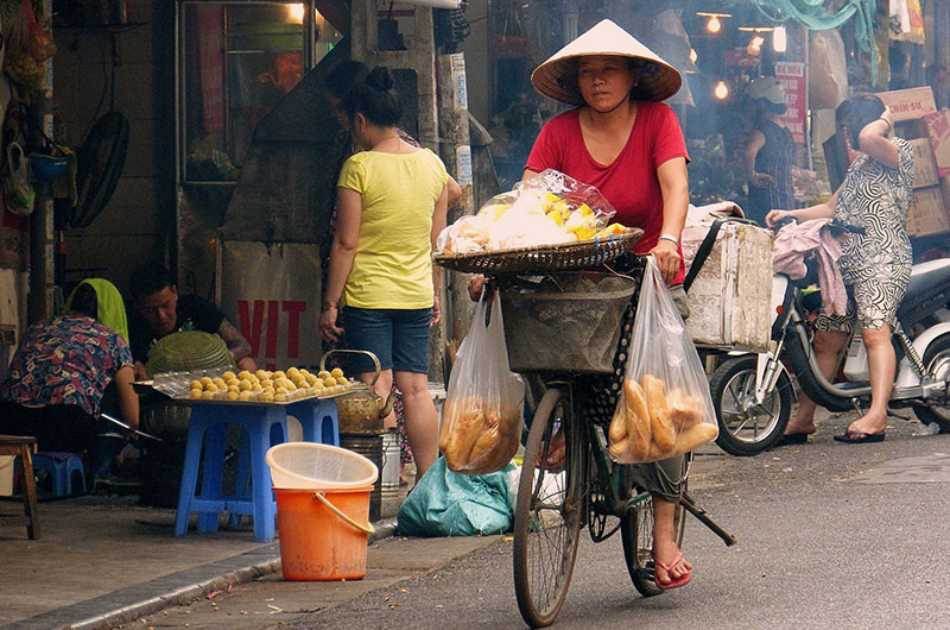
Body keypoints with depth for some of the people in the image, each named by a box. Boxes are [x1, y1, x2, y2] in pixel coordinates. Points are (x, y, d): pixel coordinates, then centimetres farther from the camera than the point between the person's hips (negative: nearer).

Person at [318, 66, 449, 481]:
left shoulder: (359, 167, -11)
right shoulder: (432, 164, 5)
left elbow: (346, 243, -11)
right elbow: (437, 240, 11)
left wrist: (330, 303, -6)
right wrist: (436, 294, 20)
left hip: (367, 295, -5)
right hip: (417, 295, 5)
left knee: (376, 389, -4)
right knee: (416, 389, 8)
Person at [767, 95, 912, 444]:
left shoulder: (899, 151, -1)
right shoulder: (858, 165, 27)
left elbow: (869, 138, -22)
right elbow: (832, 208, 30)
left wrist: (885, 118, -2)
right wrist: (791, 215, 19)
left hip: (882, 258, -9)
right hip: (845, 263, 9)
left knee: (875, 332, -24)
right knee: (825, 340, 9)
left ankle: (877, 416, -36)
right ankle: (803, 418, 16)